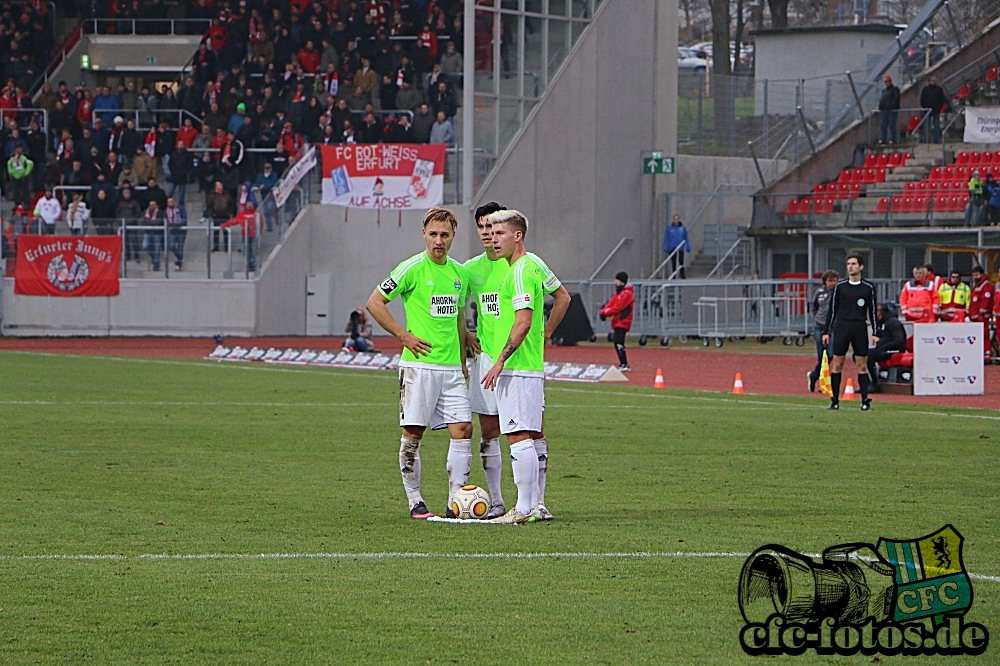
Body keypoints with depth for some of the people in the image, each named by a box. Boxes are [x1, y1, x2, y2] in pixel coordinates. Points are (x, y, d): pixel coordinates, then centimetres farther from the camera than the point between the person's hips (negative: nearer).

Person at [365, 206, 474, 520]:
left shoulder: (459, 273, 12)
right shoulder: (412, 269, -7)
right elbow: (375, 302, -6)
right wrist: (404, 336, -9)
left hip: (451, 367, 5)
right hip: (419, 365, -5)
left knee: (463, 429, -3)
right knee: (413, 433, -2)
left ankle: (456, 500, 0)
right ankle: (414, 500, 9)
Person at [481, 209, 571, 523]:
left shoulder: (521, 271, -15)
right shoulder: (535, 263, 15)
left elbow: (523, 321, -22)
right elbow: (562, 297, 27)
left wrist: (501, 360, -21)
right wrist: (545, 333, 22)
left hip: (516, 368, -11)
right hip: (533, 365, 11)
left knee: (519, 436, -10)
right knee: (534, 436, 12)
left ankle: (525, 508, -11)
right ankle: (537, 504, 16)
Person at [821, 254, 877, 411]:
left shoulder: (868, 288, 7)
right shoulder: (840, 287, 7)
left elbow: (872, 311, 9)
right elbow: (832, 310, 9)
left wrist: (875, 333, 2)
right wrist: (826, 331, 4)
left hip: (860, 328, 0)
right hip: (841, 326, 0)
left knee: (862, 365, -2)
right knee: (837, 364, -2)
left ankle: (865, 400, -1)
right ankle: (835, 400, 3)